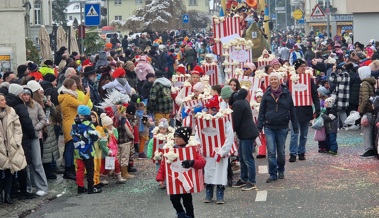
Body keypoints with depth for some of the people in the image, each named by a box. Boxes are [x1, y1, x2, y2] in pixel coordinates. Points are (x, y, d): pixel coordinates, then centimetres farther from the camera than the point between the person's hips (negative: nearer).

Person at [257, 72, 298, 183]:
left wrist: (295, 127, 3)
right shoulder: (267, 94, 1)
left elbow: (292, 110, 4)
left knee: (281, 151, 11)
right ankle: (273, 174, 1)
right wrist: (259, 126, -2)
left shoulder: (286, 93, -1)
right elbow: (261, 111, 5)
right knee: (271, 152, -5)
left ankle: (281, 170, 31)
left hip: (282, 127, 0)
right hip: (269, 127, 0)